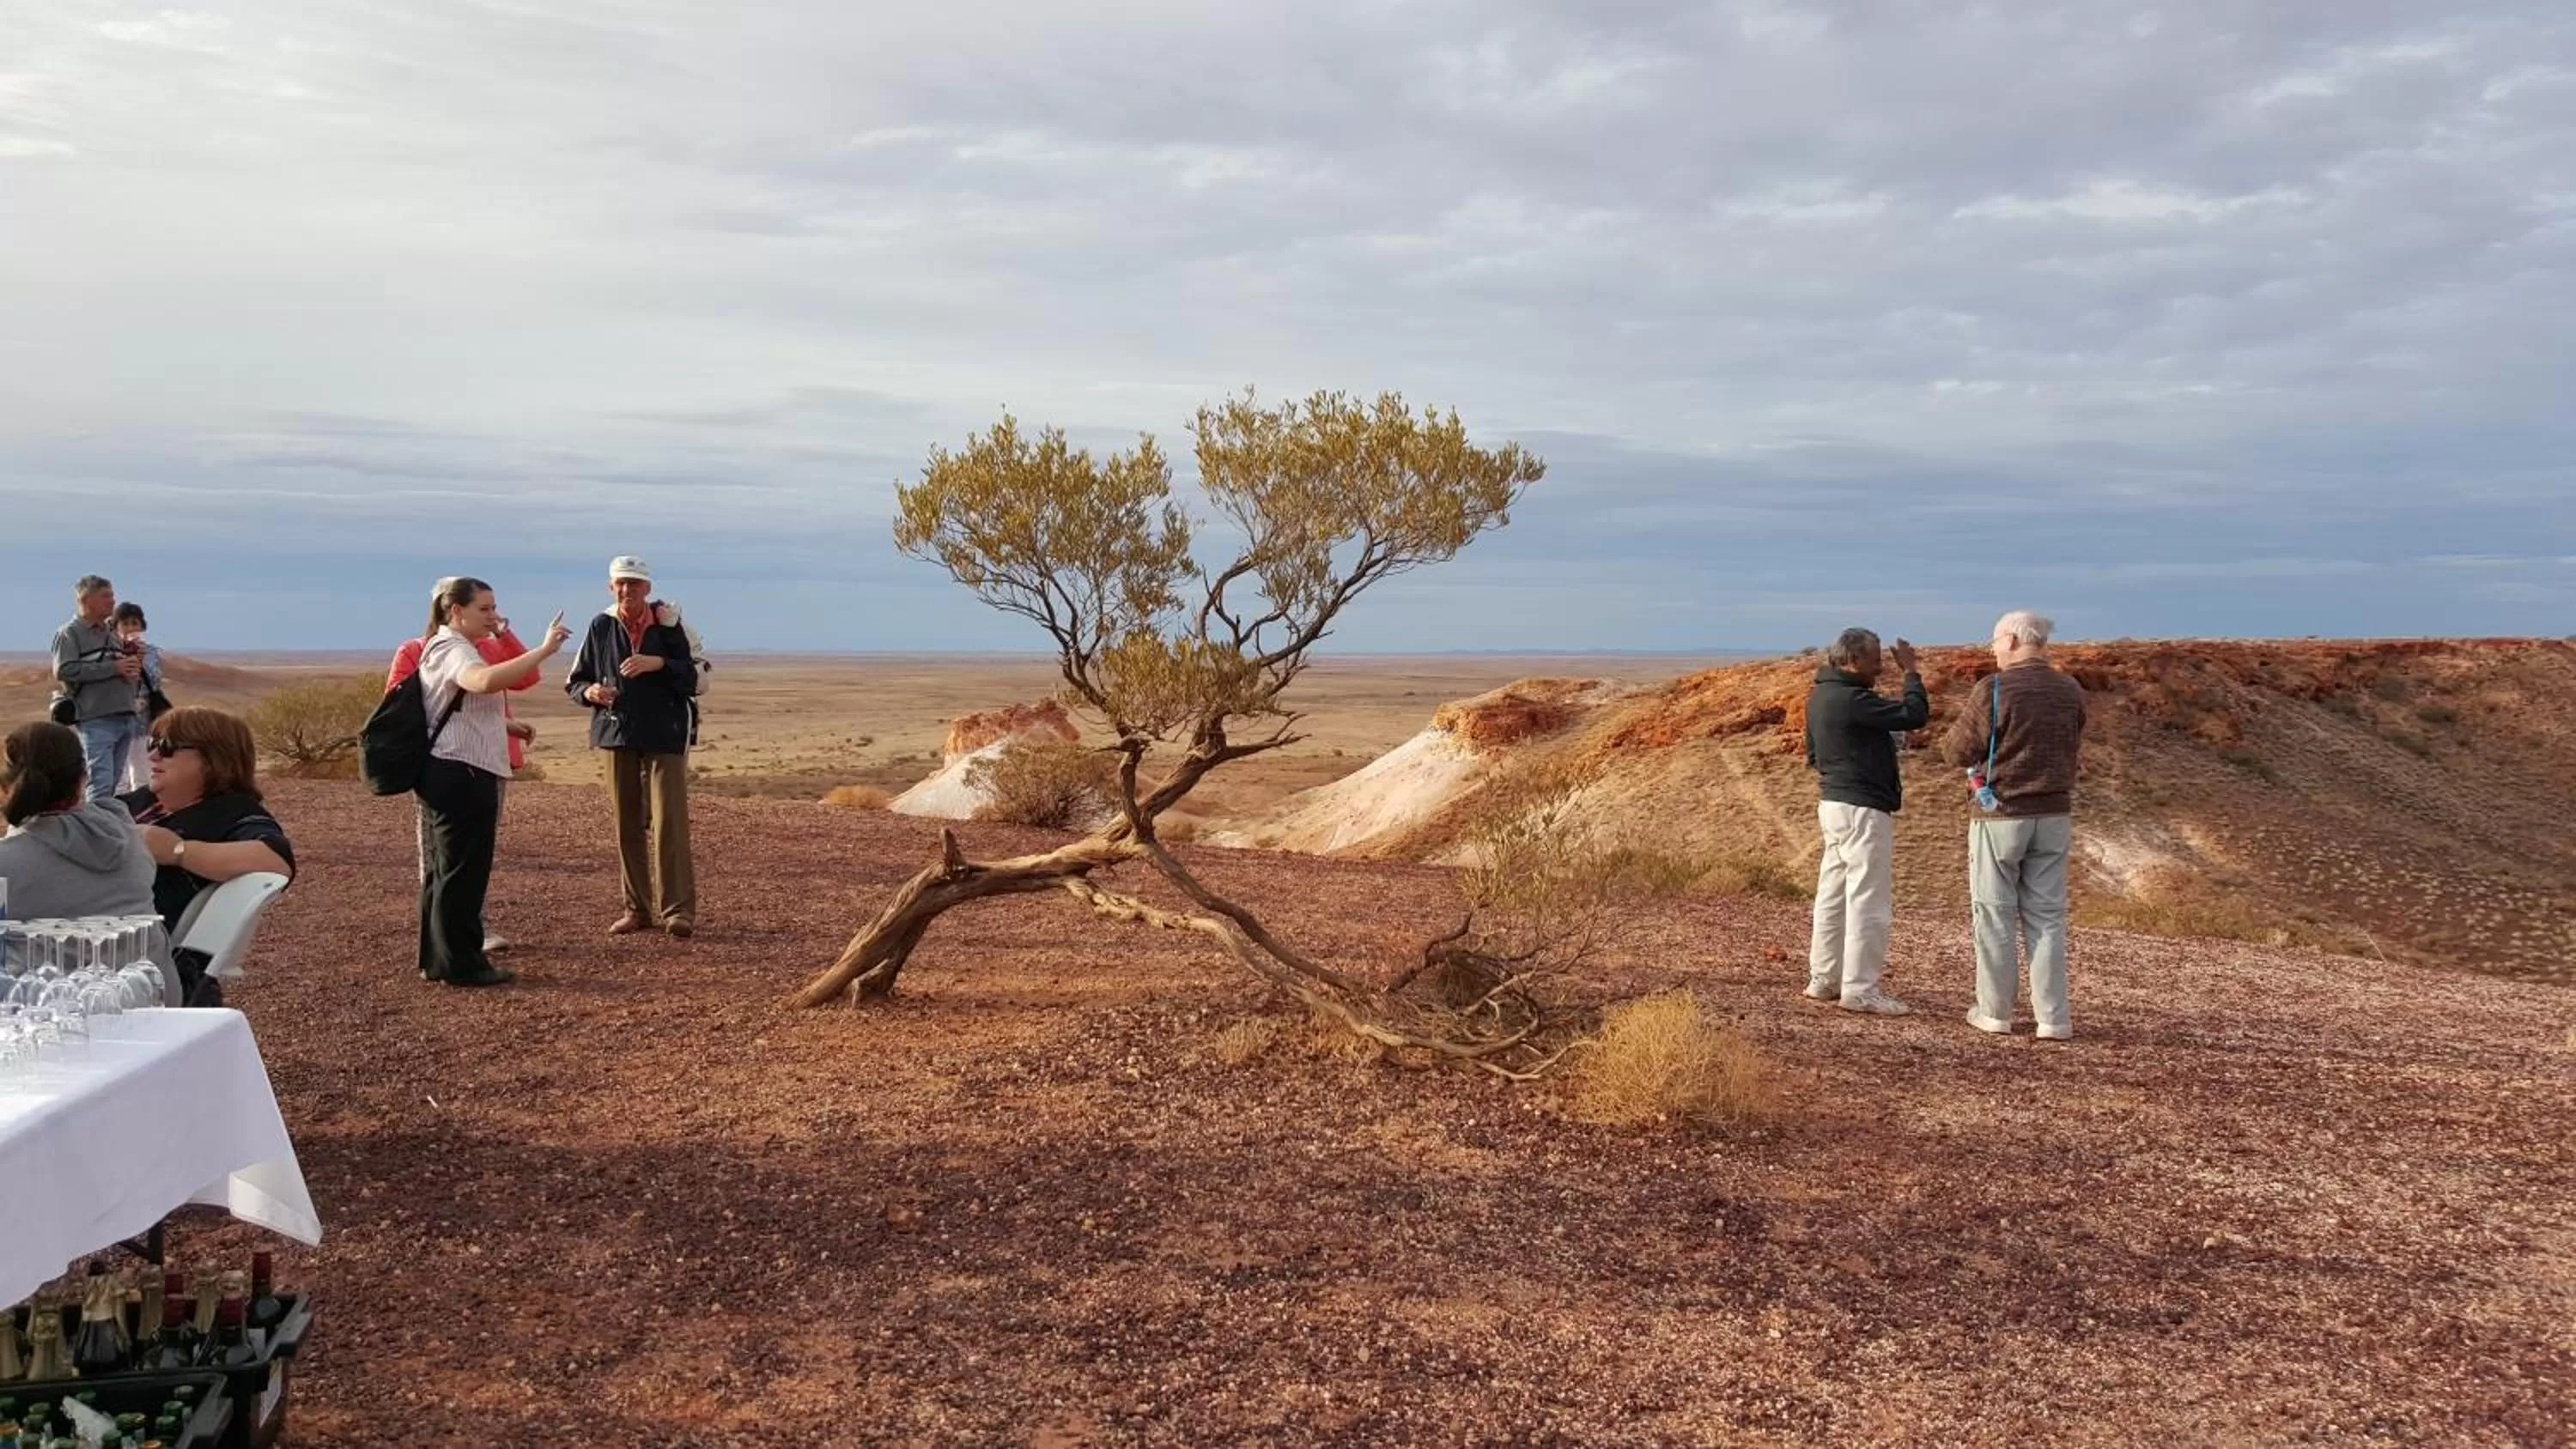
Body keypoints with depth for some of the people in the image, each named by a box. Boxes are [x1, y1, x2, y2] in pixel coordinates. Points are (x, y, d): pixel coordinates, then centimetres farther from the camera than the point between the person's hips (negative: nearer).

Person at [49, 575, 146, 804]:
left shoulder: (112, 635, 22)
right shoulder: (69, 633, 1)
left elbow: (126, 670, 28)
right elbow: (64, 671, -13)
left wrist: (134, 667, 4)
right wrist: (113, 667, -15)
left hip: (126, 717, 7)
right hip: (96, 720, -7)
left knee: (113, 784, 9)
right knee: (101, 784, -15)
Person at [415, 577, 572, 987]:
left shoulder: (449, 649, 21)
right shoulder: (452, 650, -14)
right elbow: (486, 681, -37)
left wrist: (507, 725, 21)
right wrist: (544, 650, -37)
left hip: (452, 776, 11)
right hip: (462, 774, -11)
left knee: (446, 869, 15)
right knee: (463, 870, -6)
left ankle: (437, 960, 23)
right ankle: (460, 963, -1)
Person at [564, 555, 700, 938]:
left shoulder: (669, 622, -2)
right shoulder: (601, 627, 6)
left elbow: (696, 676, -4)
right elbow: (574, 681, 12)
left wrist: (659, 664, -19)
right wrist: (589, 691, -10)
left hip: (665, 734, -3)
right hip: (618, 734, 3)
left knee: (669, 822, -9)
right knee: (627, 825, 7)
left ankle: (678, 909, -6)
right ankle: (638, 907, 16)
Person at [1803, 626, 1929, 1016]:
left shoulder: (1819, 696, 12)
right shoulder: (1852, 699, -19)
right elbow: (1915, 715, -20)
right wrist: (1911, 671, -9)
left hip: (1832, 804, 10)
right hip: (1862, 809, -10)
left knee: (1833, 894, 14)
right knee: (1868, 901, -5)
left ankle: (1823, 979, 21)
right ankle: (1860, 989, -1)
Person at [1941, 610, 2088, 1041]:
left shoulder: (1993, 689, -14)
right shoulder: (2071, 692, 4)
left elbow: (1957, 751, -8)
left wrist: (1967, 719, 11)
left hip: (2001, 816, -4)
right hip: (2054, 817, 4)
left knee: (1995, 914, 7)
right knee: (2046, 916, 8)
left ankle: (1995, 1011, 13)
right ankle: (2053, 1018, 5)